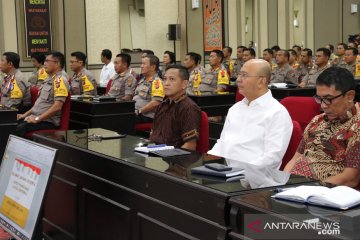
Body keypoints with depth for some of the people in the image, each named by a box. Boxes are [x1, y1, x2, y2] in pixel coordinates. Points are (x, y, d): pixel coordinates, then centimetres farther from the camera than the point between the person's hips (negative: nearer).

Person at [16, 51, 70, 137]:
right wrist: (25, 114, 16)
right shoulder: (47, 80, 19)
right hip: (34, 117, 9)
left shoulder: (60, 80, -12)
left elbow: (57, 107, -21)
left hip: (48, 122, -9)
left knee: (20, 128, -29)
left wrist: (37, 119, -20)